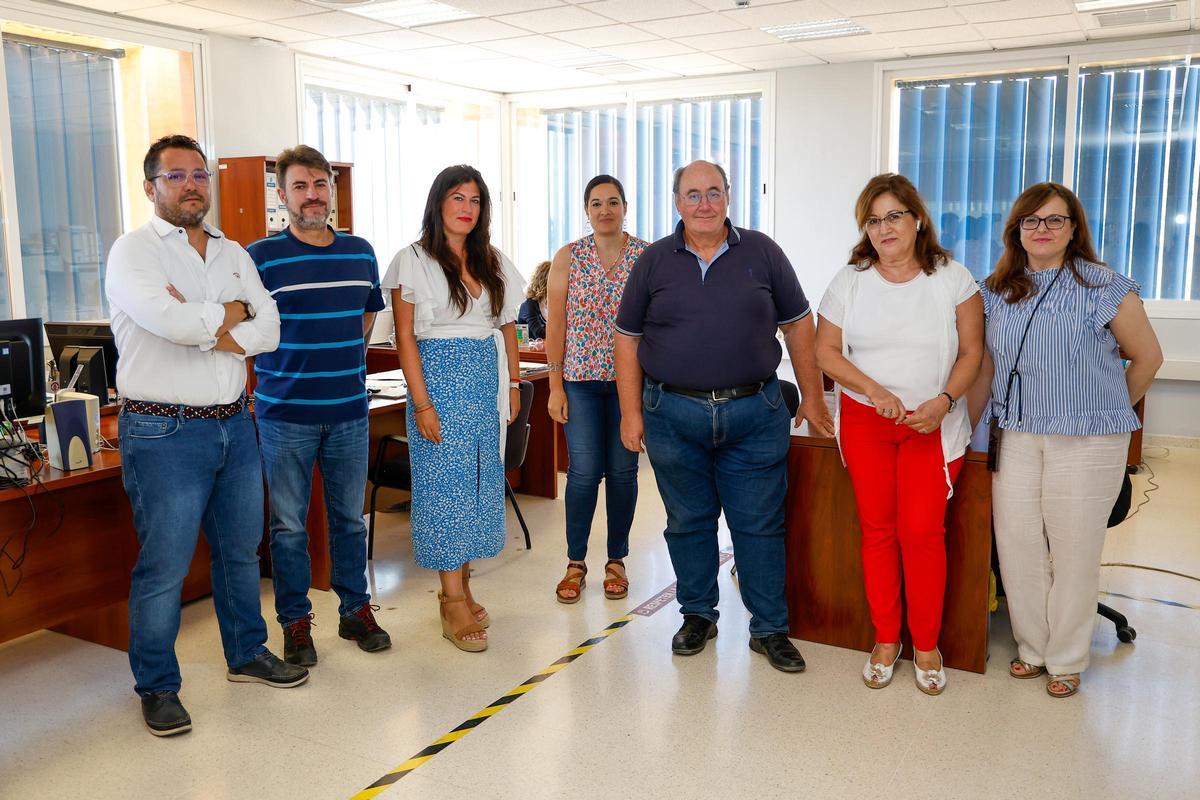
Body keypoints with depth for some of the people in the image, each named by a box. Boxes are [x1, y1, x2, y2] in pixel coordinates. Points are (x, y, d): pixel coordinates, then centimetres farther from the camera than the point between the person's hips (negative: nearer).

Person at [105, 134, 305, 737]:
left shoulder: (234, 254, 12)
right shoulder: (133, 252, -5)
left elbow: (269, 330, 1)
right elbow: (169, 320, -24)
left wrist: (208, 331, -14)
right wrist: (231, 314, -8)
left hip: (234, 424, 6)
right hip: (164, 433, -6)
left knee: (240, 551, 17)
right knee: (163, 567, 1)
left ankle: (247, 653, 34)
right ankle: (157, 687, 18)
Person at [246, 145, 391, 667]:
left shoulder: (360, 253, 7)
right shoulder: (260, 257, -5)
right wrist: (281, 373, -3)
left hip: (349, 410, 3)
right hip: (285, 413, -3)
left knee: (350, 518, 13)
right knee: (289, 525, 6)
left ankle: (355, 610, 27)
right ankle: (295, 622, 20)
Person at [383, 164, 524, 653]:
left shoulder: (494, 263, 12)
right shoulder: (414, 261, -4)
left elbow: (508, 327, 16)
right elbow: (405, 337, -8)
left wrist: (513, 383, 7)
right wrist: (421, 403, -13)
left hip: (487, 379, 6)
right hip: (439, 377, -5)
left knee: (480, 480, 7)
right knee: (444, 483, -4)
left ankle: (460, 584, 20)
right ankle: (454, 604, 2)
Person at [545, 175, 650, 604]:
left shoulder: (648, 256, 2)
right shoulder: (568, 258, 2)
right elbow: (556, 326, 1)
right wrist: (555, 386, -3)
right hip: (581, 379, 0)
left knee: (622, 470, 6)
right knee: (584, 471, -2)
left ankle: (616, 560, 22)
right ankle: (575, 561, 15)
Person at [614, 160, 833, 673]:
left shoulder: (762, 254, 4)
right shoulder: (654, 262, 5)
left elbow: (798, 325, 9)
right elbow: (627, 340, 6)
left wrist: (812, 397, 7)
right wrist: (632, 412, 1)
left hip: (755, 415, 0)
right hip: (673, 415, 1)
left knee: (760, 524, 5)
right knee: (688, 521, 11)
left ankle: (769, 628, 18)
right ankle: (698, 615, 29)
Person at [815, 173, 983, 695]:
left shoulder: (952, 279, 0)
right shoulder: (850, 280, 3)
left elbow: (971, 351, 1)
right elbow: (826, 350, 1)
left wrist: (943, 402, -15)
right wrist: (874, 390, -13)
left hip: (932, 425, -1)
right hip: (864, 421, 2)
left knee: (922, 531, -4)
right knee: (877, 530, 5)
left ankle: (926, 646, 13)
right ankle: (885, 641, 19)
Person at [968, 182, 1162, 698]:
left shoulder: (1105, 289, -4)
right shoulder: (998, 292, 9)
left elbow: (1148, 357, 4)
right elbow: (987, 365, 13)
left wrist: (1111, 410, 9)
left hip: (1086, 442, -3)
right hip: (1015, 437, 4)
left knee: (1073, 551, 3)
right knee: (1016, 544, 4)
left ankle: (1066, 661, 19)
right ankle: (1032, 648, 23)